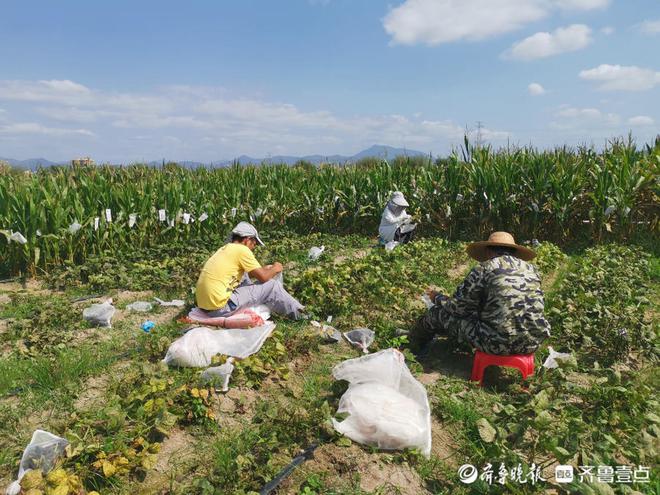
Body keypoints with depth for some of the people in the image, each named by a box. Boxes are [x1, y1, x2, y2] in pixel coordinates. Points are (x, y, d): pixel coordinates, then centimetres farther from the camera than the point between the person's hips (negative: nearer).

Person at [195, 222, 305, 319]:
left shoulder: (225, 249, 15)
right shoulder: (242, 249, -10)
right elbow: (263, 277, -7)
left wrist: (264, 268, 25)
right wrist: (274, 269, 12)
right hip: (220, 307, -9)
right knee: (272, 285, 0)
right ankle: (297, 314, 17)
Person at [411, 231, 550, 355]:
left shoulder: (484, 269, -7)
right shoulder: (531, 269, 10)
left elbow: (458, 307, -2)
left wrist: (437, 298, 19)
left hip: (498, 343, -6)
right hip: (532, 343, 7)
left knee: (440, 312, 15)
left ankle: (417, 340, 47)